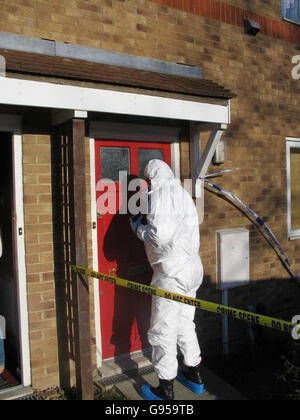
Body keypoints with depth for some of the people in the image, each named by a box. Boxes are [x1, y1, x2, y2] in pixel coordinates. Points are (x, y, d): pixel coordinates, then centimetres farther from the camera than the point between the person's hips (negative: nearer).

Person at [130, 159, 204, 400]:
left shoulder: (160, 193, -14)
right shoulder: (182, 193, 15)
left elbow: (159, 236, -24)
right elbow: (177, 231, 12)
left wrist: (139, 228, -6)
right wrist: (146, 226, 14)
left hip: (172, 274, -9)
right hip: (191, 269, 9)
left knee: (163, 331, 3)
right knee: (185, 325, 21)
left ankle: (166, 392, 15)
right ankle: (194, 377, 35)